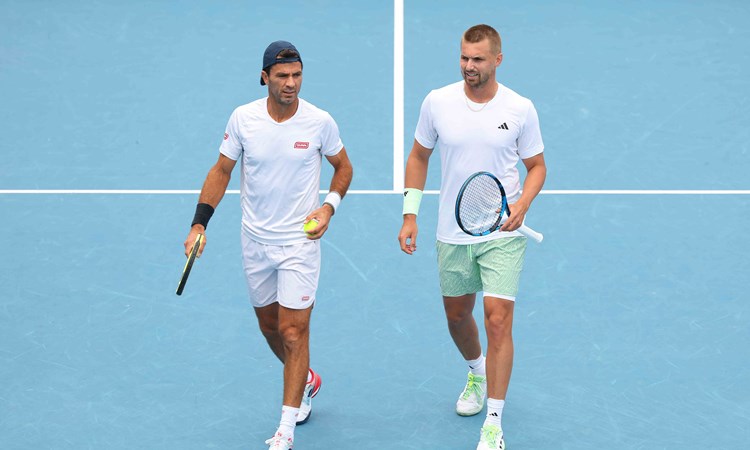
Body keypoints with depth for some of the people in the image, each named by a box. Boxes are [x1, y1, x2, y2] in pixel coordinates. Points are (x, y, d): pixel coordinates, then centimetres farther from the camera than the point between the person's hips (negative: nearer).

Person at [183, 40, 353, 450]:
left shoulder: (320, 121, -11)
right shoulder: (243, 118, -7)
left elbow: (342, 166, 7)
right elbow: (221, 171, 3)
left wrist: (329, 206, -10)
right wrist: (198, 225, -3)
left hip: (300, 240, -3)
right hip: (255, 240, 3)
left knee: (293, 332, -7)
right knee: (269, 326, 17)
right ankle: (305, 381, 45)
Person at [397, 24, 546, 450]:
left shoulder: (521, 109, -7)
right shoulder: (437, 102, -4)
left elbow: (537, 165, 3)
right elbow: (419, 157, 9)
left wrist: (521, 206, -15)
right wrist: (410, 215, 3)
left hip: (502, 234, -3)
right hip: (452, 234, 3)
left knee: (498, 320, -13)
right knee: (457, 316, 18)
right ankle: (478, 373, 51)